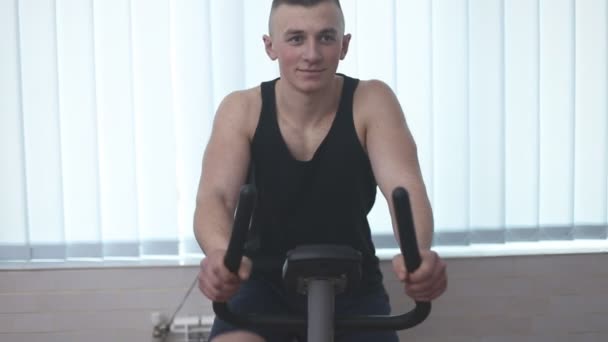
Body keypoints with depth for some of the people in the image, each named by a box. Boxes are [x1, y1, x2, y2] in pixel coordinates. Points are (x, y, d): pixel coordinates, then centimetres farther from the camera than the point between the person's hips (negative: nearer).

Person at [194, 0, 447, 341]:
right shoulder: (242, 109, -13)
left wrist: (418, 252, -49)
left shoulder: (371, 102, -13)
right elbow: (215, 197, -25)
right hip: (266, 285, 0)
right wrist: (220, 254, -50)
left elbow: (405, 188, -26)